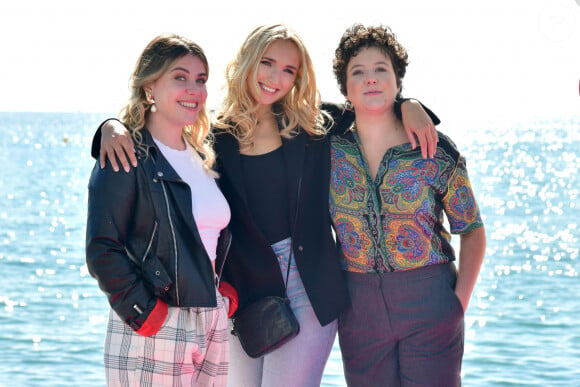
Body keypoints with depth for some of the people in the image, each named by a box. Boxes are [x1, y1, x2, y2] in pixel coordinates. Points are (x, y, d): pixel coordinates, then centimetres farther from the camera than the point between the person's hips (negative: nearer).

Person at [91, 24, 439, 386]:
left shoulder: (314, 125, 2)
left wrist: (407, 106, -4)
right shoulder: (216, 137, 0)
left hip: (308, 288, -1)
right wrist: (114, 127, -16)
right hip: (245, 293, 2)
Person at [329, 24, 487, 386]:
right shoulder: (328, 149, -1)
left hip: (430, 304, -2)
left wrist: (461, 299, -7)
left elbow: (472, 230, 3)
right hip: (359, 310, 2)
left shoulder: (437, 151, -5)